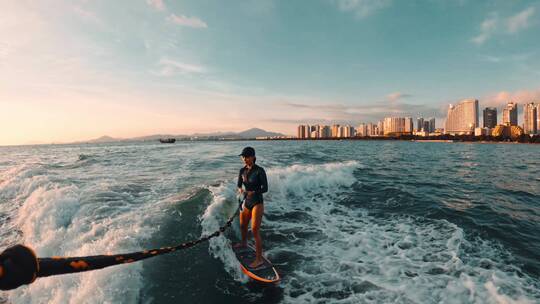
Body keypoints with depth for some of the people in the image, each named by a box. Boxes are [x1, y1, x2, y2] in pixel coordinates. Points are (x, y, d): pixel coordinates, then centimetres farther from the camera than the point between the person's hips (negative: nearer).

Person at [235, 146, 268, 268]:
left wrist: (253, 192, -32)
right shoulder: (242, 171, 3)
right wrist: (240, 189, -18)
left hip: (257, 203, -6)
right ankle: (244, 243, 52)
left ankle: (259, 259, 1)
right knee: (242, 226, 23)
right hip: (246, 202, 6)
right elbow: (239, 185, 6)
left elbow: (265, 188, -15)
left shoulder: (259, 171, -14)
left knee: (255, 231, -9)